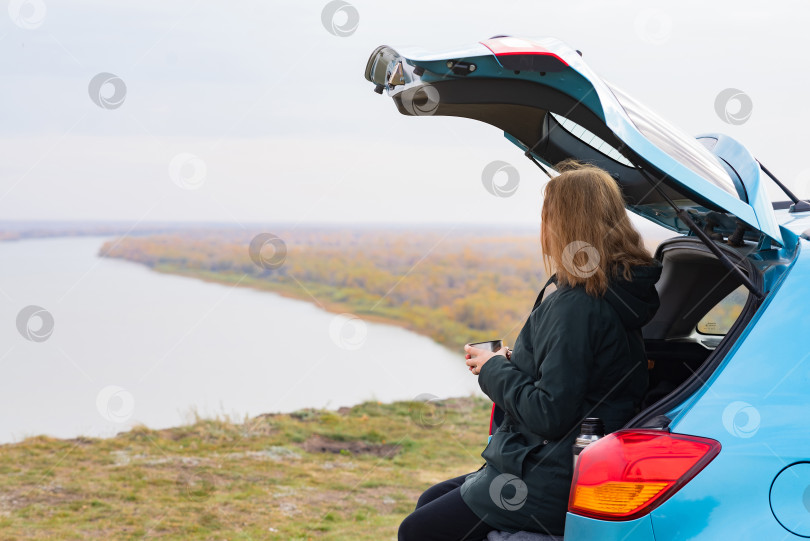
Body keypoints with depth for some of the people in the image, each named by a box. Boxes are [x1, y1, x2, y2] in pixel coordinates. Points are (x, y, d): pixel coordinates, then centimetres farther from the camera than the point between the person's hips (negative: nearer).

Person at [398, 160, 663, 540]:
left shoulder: (576, 306, -22)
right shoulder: (614, 293, 9)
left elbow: (550, 415, -25)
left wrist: (494, 370, -10)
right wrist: (511, 364, 5)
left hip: (552, 488, -11)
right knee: (430, 501, 22)